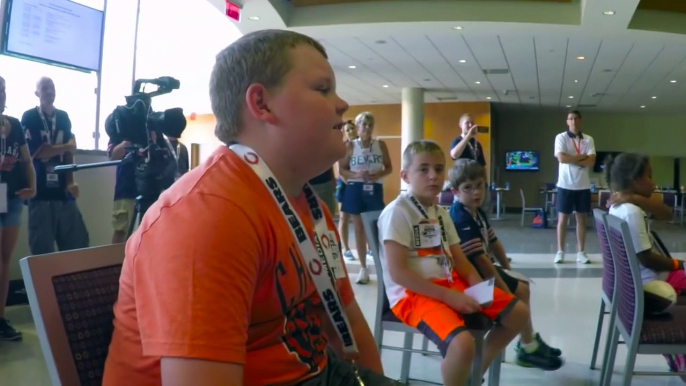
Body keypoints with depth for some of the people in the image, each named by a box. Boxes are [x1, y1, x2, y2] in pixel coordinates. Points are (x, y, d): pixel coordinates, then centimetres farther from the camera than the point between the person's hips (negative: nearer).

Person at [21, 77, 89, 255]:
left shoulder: (64, 117, 13)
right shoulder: (29, 117, 0)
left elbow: (69, 152, 9)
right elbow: (36, 152, -8)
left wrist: (70, 182, -3)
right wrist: (67, 146, 1)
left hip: (63, 190, 4)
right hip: (40, 192, -4)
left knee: (78, 243, 3)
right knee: (42, 248, -1)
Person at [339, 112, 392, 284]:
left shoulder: (380, 144, 4)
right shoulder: (350, 145, 0)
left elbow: (389, 167, 7)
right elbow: (342, 170, 0)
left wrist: (379, 174, -13)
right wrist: (356, 175, -17)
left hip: (375, 190, 0)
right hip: (355, 190, 0)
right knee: (359, 229, 6)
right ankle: (363, 268, 16)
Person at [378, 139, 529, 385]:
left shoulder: (441, 213, 14)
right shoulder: (397, 212, -13)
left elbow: (459, 259, 15)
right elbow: (398, 273, -19)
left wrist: (479, 287, -5)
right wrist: (448, 296, -21)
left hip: (450, 283, 9)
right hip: (413, 293, -9)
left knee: (518, 313, 8)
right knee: (463, 343, -34)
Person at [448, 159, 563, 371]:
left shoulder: (477, 213, 7)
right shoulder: (461, 220, -27)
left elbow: (493, 243, 18)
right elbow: (480, 259, -29)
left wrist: (508, 270, 16)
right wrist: (505, 291, -25)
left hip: (484, 269, 10)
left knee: (522, 286, 17)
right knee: (519, 292, -10)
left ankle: (529, 339, 31)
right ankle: (527, 348, 6)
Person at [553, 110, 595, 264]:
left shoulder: (588, 139, 5)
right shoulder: (561, 137, -2)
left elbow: (591, 162, -6)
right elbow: (561, 158, -16)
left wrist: (571, 160, -13)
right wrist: (582, 157, -9)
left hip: (583, 185, 3)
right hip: (565, 185, -3)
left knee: (582, 218, 7)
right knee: (562, 218, 2)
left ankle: (581, 252, 14)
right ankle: (560, 252, 10)